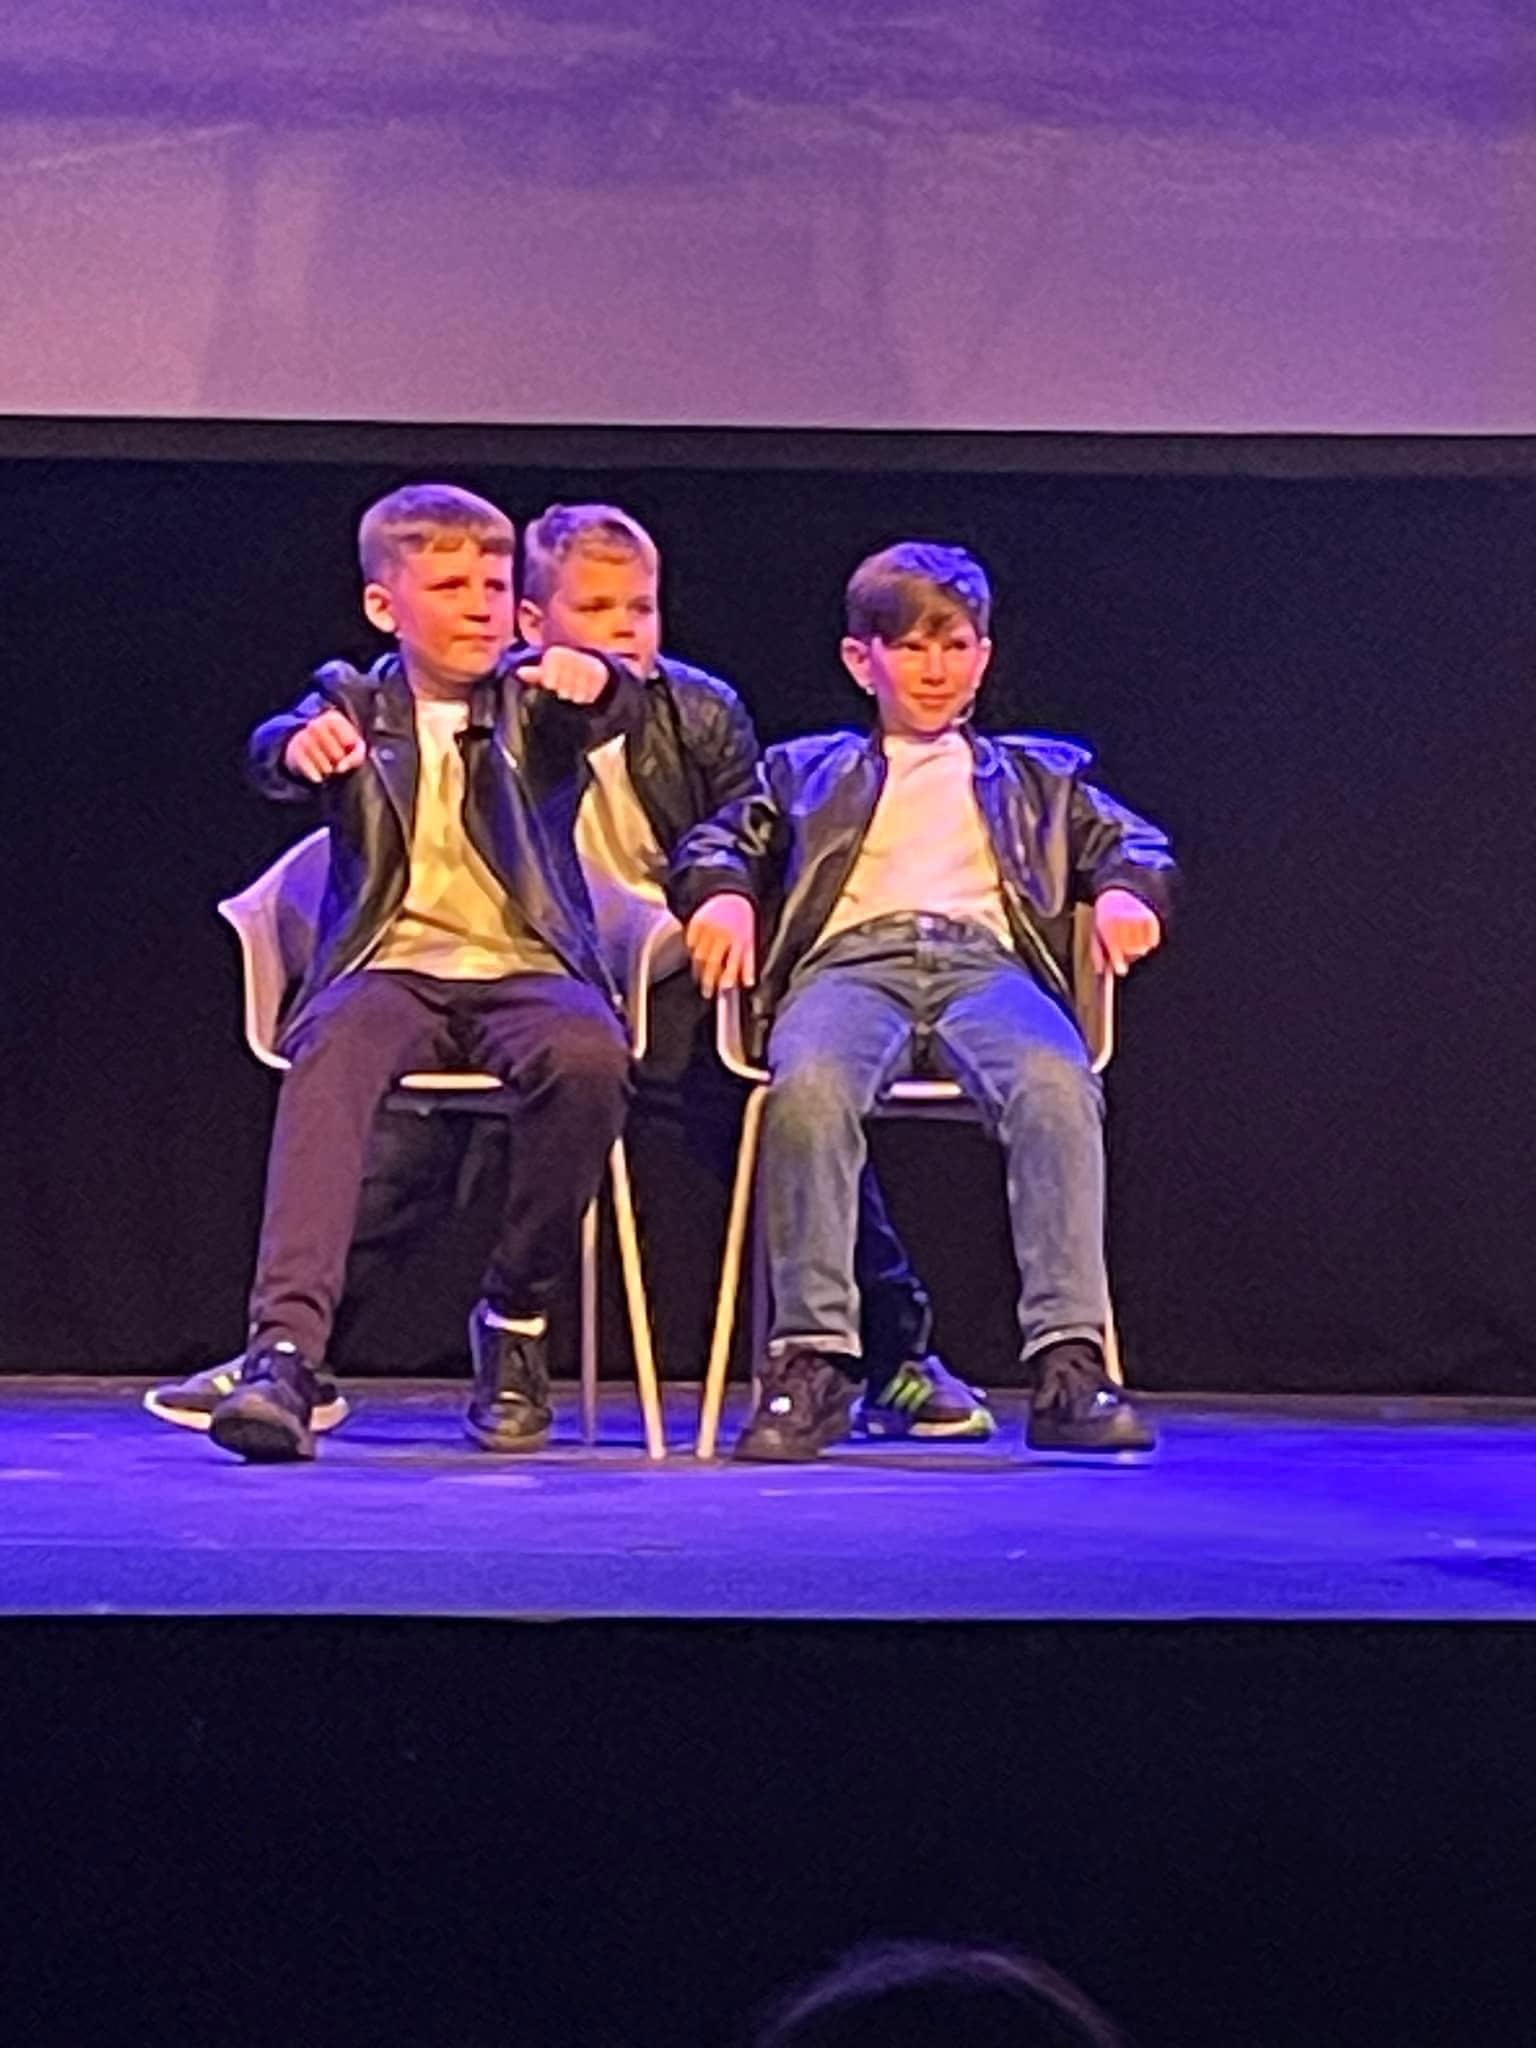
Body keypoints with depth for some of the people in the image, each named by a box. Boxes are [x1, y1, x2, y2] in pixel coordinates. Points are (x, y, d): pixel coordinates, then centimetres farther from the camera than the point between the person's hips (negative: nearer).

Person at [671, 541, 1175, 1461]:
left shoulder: (1038, 776, 34)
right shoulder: (809, 772, 32)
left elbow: (1133, 841, 26)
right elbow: (720, 839, 22)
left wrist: (1126, 891, 2)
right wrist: (722, 892, -1)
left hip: (987, 961, 0)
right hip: (851, 960, 0)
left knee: (1057, 1085, -36)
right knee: (808, 1087, -38)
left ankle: (1070, 1360, -40)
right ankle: (813, 1357, -36)